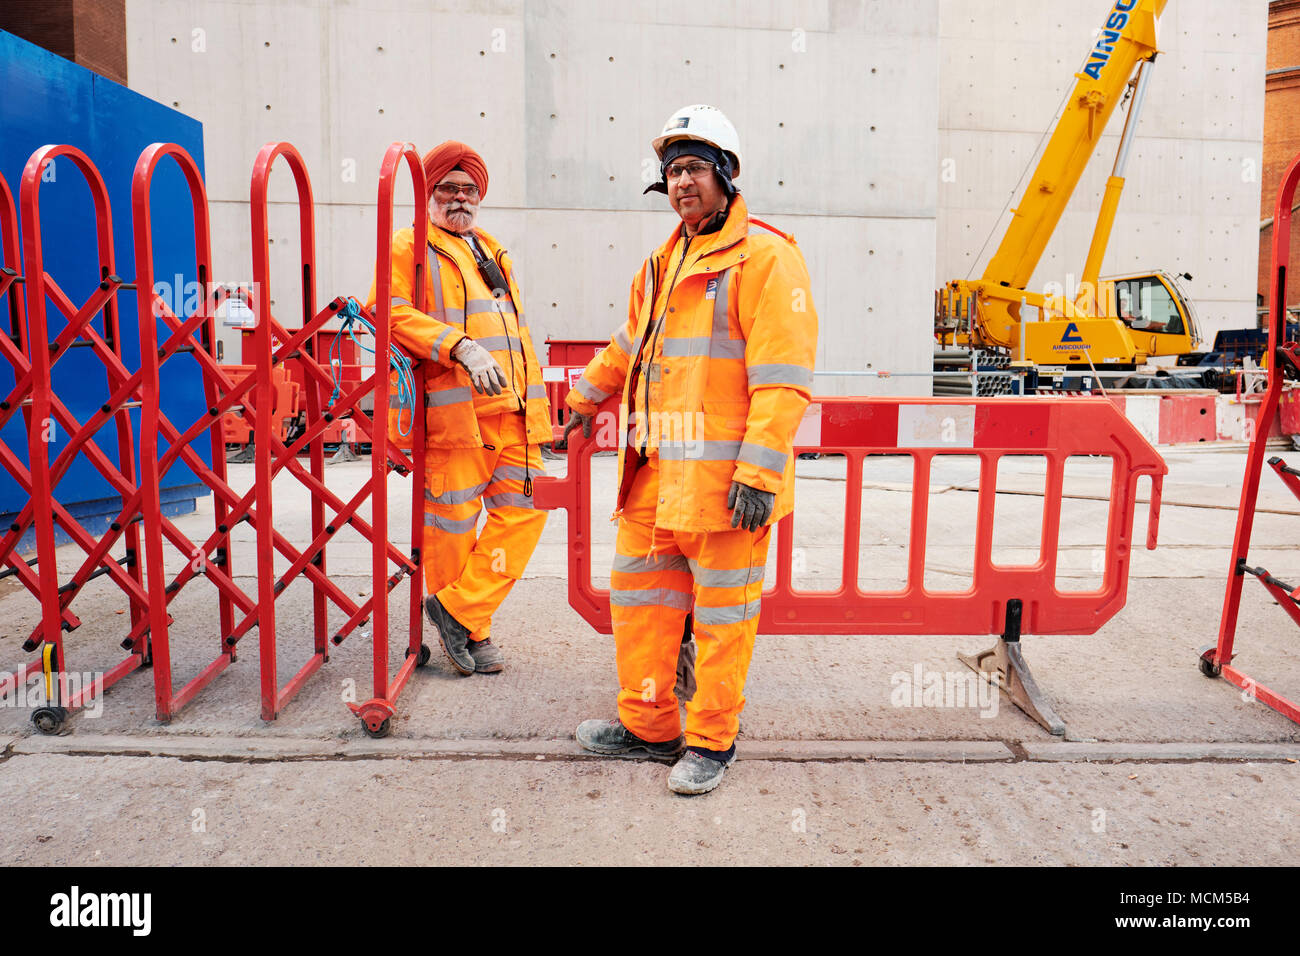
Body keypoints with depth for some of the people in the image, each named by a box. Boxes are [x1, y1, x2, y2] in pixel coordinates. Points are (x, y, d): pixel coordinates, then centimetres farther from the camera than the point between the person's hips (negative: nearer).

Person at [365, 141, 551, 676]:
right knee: (452, 519, -2)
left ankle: (459, 609, 7)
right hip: (450, 406, -6)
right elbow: (393, 312, -12)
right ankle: (472, 632, 13)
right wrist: (461, 346, -23)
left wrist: (536, 407, 21)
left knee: (525, 507, -1)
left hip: (510, 409, 7)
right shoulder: (409, 246, 6)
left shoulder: (494, 254, 28)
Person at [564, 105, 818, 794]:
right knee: (638, 591, 14)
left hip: (724, 476, -8)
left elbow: (783, 377, -17)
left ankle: (713, 741, 21)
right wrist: (585, 401, 41)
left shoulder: (764, 258, -9)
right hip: (655, 471, 8)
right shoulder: (665, 262, 17)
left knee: (723, 611, 5)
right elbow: (629, 344, 32)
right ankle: (648, 726, 29)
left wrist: (759, 473, -22)